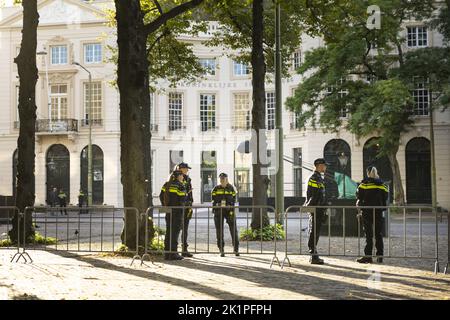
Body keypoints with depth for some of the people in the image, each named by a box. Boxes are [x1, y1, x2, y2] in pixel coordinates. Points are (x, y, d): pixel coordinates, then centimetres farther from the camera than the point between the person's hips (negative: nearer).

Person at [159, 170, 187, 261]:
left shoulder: (166, 184, 9)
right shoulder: (180, 186, -10)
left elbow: (161, 196, 9)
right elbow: (182, 199, -14)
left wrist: (166, 206, 14)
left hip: (168, 211, 7)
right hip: (177, 211, -6)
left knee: (168, 231, 11)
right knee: (175, 231, -3)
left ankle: (167, 253, 13)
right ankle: (173, 253, -4)